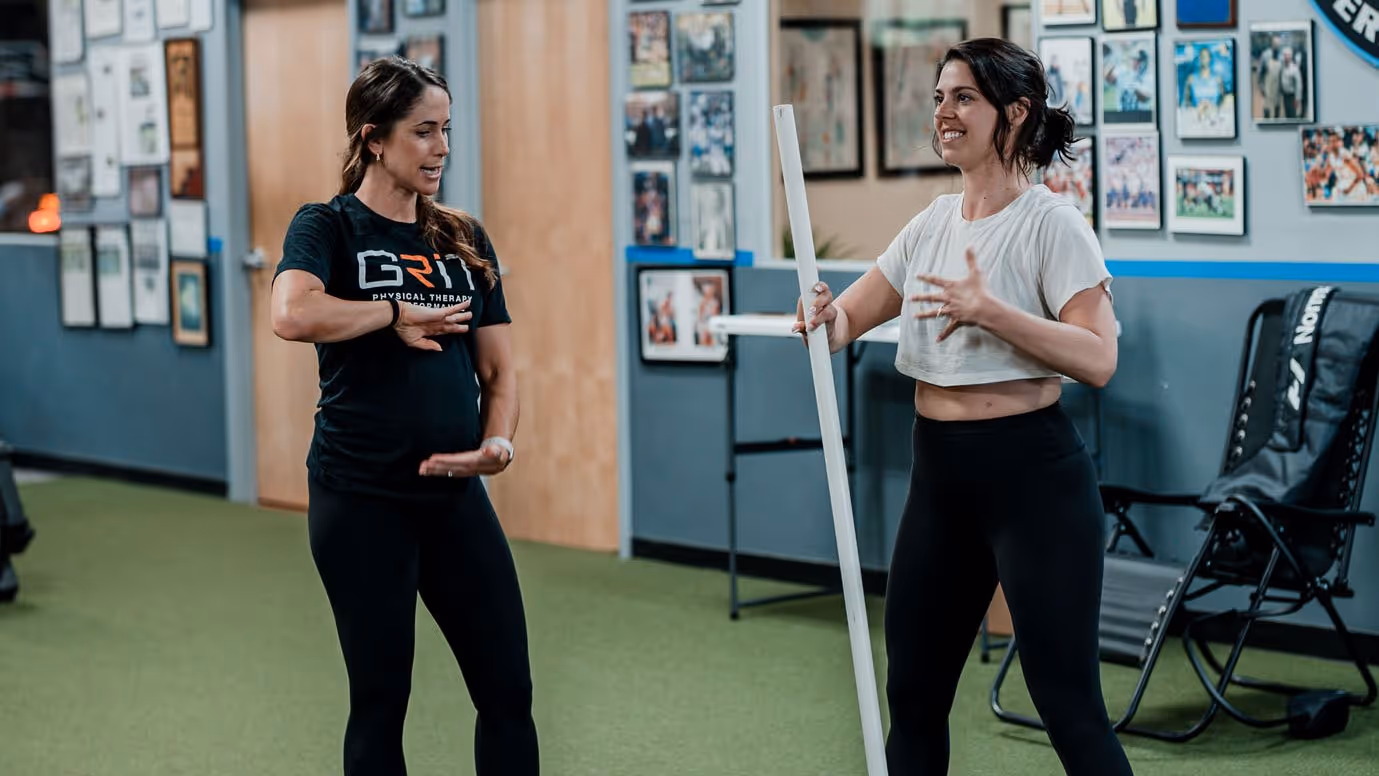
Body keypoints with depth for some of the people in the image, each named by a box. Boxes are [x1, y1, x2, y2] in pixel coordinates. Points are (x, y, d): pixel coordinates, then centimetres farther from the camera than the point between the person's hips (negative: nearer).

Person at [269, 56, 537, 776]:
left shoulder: (466, 240, 11)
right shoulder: (329, 226, -4)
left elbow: (497, 369, 12)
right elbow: (292, 314, -26)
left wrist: (498, 442, -8)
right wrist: (399, 316, -14)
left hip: (456, 495, 5)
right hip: (361, 500, -5)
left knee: (508, 691, 3)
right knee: (380, 699, 4)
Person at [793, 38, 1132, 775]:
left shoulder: (1050, 223, -11)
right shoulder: (931, 223, 10)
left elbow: (1097, 359, -20)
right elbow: (845, 321, 11)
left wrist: (989, 310, -30)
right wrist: (824, 319, -13)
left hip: (1031, 472, -7)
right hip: (939, 473, 8)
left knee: (1068, 706, -4)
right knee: (912, 694, 14)